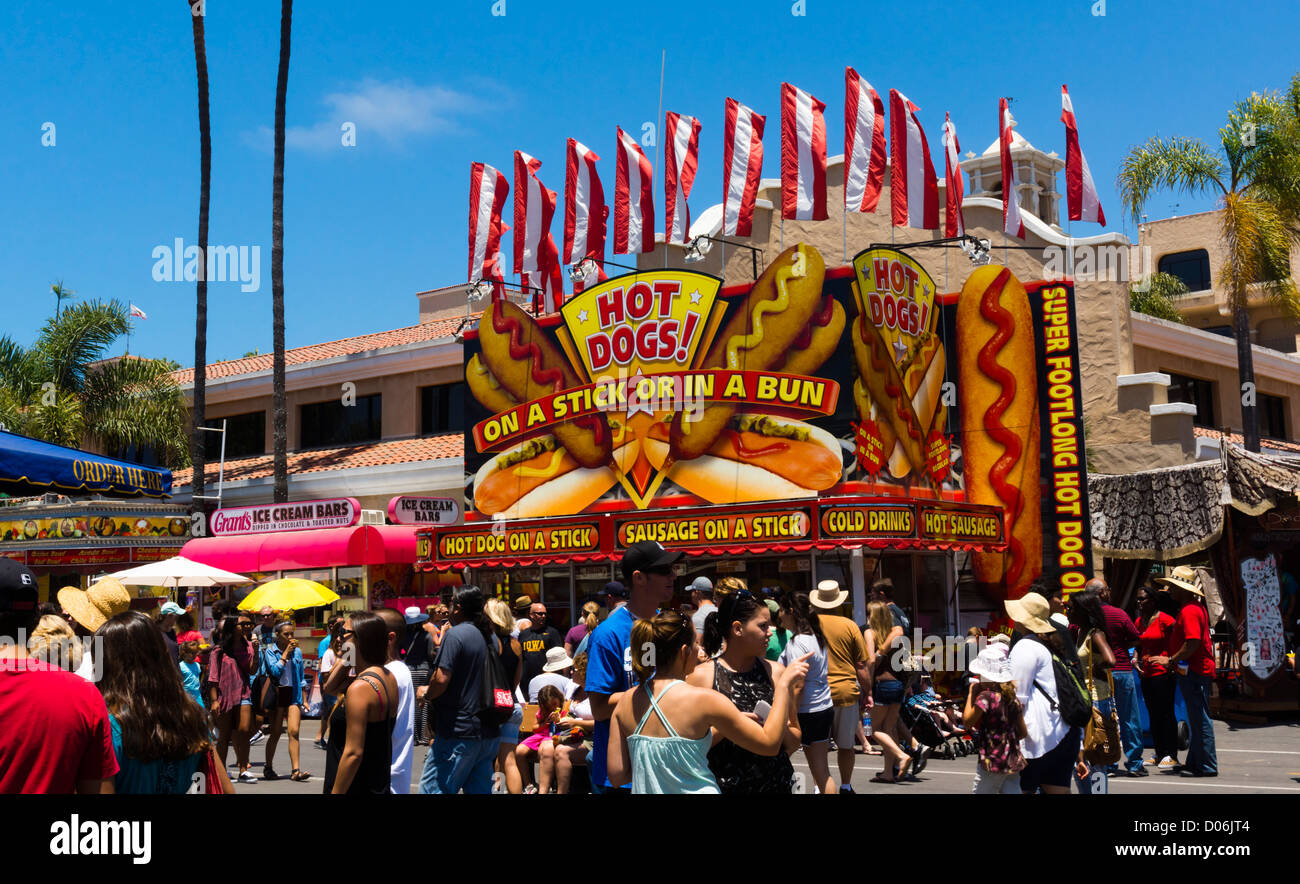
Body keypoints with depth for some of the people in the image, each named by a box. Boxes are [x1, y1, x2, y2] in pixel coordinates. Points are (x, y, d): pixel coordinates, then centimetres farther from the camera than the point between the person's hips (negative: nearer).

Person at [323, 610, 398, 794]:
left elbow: (354, 753, -23)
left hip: (357, 789, -9)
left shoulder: (360, 687, -20)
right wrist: (345, 659, 8)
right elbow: (331, 686, 22)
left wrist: (335, 792, -18)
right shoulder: (389, 678, 7)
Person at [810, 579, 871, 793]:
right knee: (846, 745, 13)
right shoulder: (849, 626, -2)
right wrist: (867, 694, 10)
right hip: (846, 692, 0)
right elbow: (861, 665, 0)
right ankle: (846, 787, 24)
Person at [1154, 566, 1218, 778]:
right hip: (1198, 670, 11)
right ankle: (1194, 762, 22)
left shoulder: (1189, 611, -16)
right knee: (1197, 719, 15)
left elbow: (1193, 643, -25)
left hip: (1194, 672, -11)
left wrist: (1171, 660, -16)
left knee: (1199, 719, -6)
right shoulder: (1195, 608, 17)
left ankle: (1207, 766, -2)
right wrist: (1173, 660, 16)